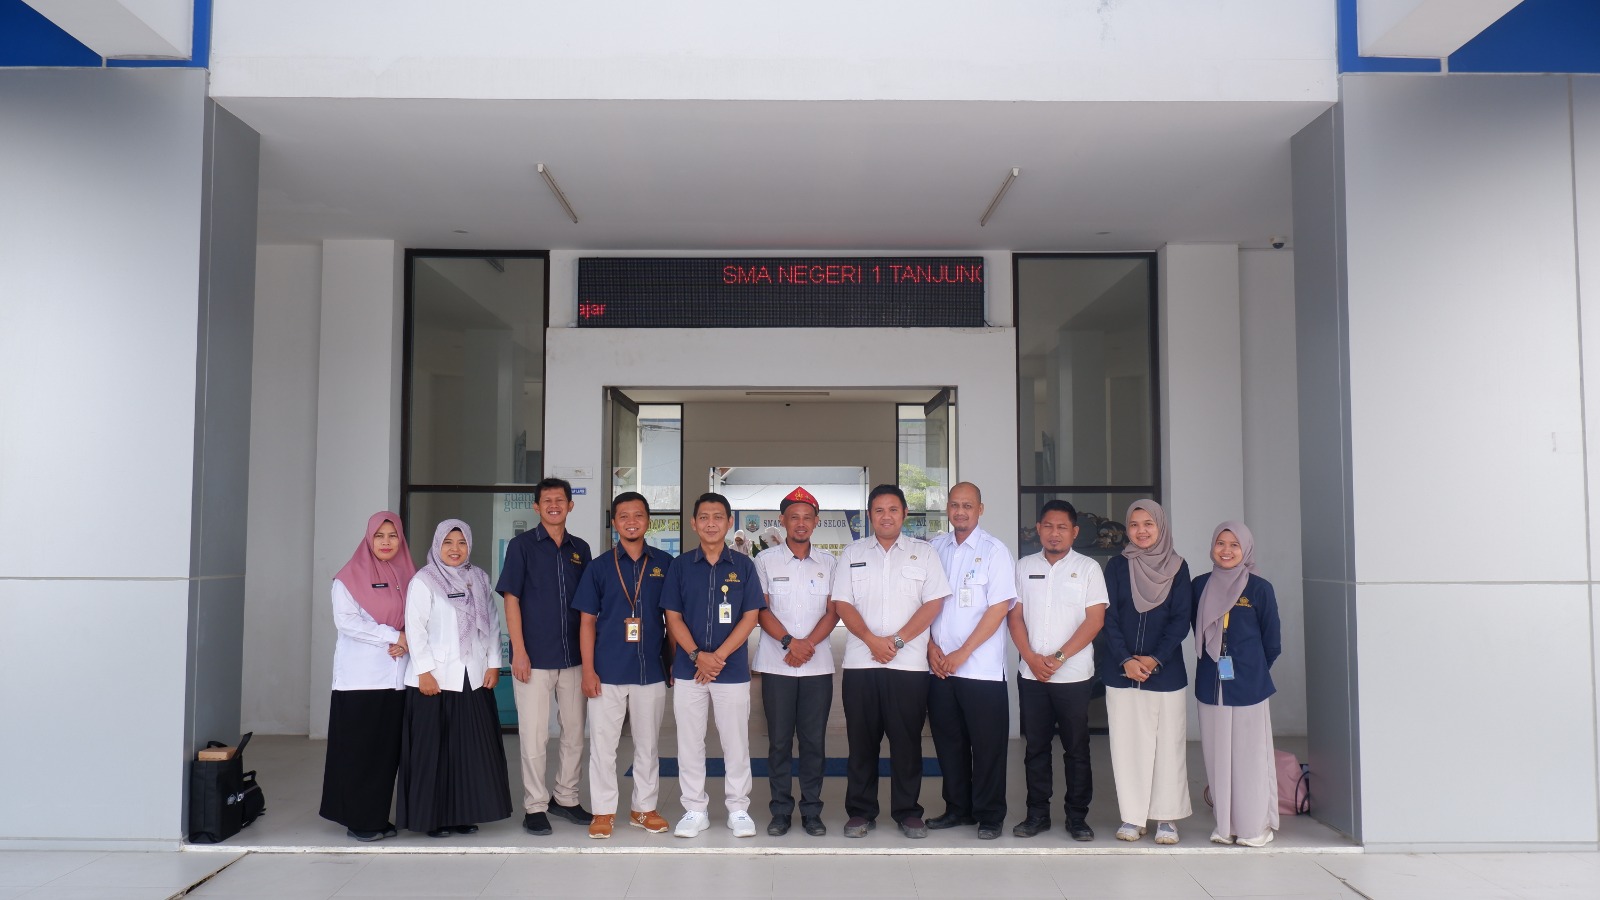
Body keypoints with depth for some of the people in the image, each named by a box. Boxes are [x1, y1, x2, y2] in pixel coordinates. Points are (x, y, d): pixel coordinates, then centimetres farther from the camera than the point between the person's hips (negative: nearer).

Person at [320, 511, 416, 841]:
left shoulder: (407, 576, 12)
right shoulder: (350, 576, -1)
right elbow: (346, 620, -10)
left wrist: (406, 643, -9)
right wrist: (394, 636, -14)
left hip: (397, 676, 4)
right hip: (360, 677, -4)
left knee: (388, 749, 6)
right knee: (359, 749, -1)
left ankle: (378, 815, 15)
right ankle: (357, 819, 7)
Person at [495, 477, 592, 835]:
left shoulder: (580, 549, 9)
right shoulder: (522, 545, -2)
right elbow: (511, 599, -5)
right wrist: (519, 652, -12)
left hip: (573, 658, 4)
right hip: (534, 658, -4)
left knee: (574, 732, 10)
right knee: (534, 735, 0)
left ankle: (566, 798, 24)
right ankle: (535, 806, 12)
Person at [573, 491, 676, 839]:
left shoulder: (665, 564, 2)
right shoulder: (600, 567, 1)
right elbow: (588, 621, 1)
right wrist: (588, 671, -5)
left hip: (651, 671, 1)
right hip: (607, 672, -1)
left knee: (647, 743, 11)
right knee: (603, 743, 5)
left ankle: (644, 807, 24)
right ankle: (603, 811, 18)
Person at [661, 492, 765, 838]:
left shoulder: (743, 565, 1)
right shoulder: (680, 565, 4)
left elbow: (750, 617, -2)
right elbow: (673, 617, 1)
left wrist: (718, 656, -12)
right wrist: (697, 655, -13)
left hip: (733, 670, -1)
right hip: (688, 669, 1)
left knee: (736, 743, 5)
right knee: (690, 743, 7)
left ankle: (738, 809, 18)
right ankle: (694, 810, 19)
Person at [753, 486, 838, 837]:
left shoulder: (827, 562, 9)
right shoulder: (765, 560, 3)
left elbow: (833, 611, 3)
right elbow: (761, 610, -2)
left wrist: (808, 644, -11)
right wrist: (790, 642, -15)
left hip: (818, 664, 1)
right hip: (777, 664, -1)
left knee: (814, 740, 4)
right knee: (779, 740, 3)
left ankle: (811, 811, 14)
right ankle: (781, 811, 13)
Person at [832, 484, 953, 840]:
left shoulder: (923, 553, 6)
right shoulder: (852, 553, 10)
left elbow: (934, 603, -2)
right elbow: (842, 604, 3)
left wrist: (896, 640, -9)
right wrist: (873, 641, -10)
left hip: (908, 663, -1)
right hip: (861, 662, 1)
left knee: (907, 740, 4)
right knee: (861, 740, 5)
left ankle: (908, 811, 15)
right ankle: (861, 812, 15)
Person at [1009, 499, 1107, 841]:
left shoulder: (1088, 568, 1)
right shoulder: (1024, 567, 9)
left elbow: (1095, 619, -6)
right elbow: (1015, 616, 6)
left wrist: (1058, 657, -12)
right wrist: (1031, 657, -8)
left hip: (1074, 675, -2)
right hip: (1031, 674, 3)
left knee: (1077, 749, 4)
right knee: (1035, 747, 8)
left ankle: (1077, 816, 14)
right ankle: (1037, 814, 17)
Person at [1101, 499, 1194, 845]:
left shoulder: (1177, 567, 3)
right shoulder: (1117, 566, 4)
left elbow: (1180, 620, -2)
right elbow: (1109, 618, 0)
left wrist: (1155, 659, -13)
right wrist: (1126, 660, -12)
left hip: (1166, 671, -1)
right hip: (1122, 671, 1)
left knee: (1168, 744, 2)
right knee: (1126, 744, 3)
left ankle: (1166, 818, 13)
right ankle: (1132, 817, 12)